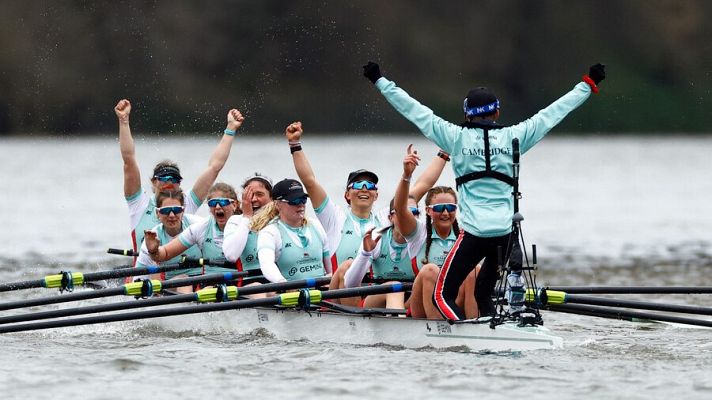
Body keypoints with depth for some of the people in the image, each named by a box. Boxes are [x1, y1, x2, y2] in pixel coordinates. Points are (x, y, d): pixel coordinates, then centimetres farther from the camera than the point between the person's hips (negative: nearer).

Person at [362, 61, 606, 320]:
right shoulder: (513, 137, 7)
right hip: (507, 233, 3)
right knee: (483, 294, 20)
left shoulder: (456, 137, 3)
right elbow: (553, 113, 15)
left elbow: (414, 111, 8)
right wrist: (587, 86, 26)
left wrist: (380, 81, 18)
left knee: (443, 295, 2)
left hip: (474, 232, -3)